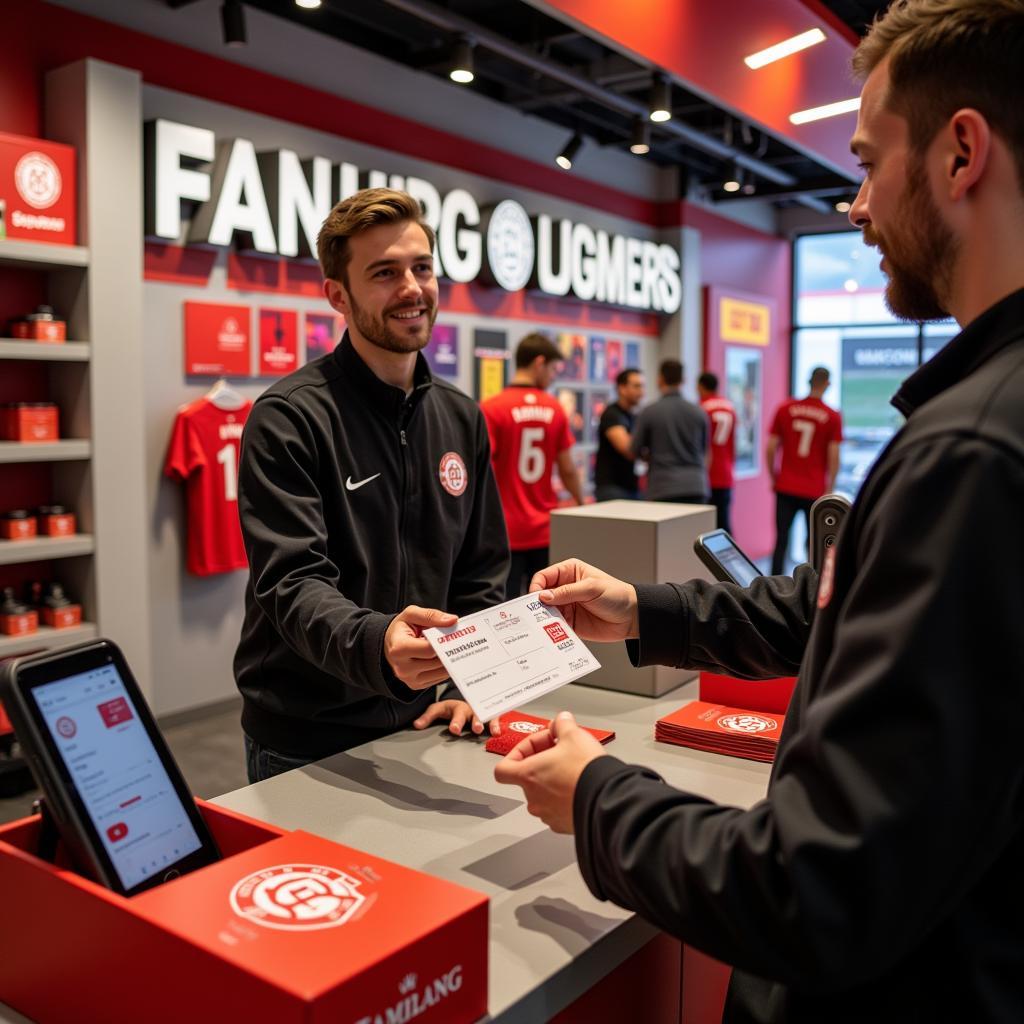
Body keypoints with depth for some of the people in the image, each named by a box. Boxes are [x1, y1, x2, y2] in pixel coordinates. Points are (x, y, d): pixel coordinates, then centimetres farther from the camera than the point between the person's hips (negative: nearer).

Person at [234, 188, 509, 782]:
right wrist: (376, 644, -41)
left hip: (416, 724, 6)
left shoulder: (461, 418, 4)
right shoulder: (289, 418, -15)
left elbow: (482, 574, 8)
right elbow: (292, 583, -22)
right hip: (305, 741, -5)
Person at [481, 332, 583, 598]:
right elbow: (568, 469, 7)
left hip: (506, 530, -3)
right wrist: (581, 505, 24)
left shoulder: (491, 409, -9)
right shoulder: (555, 410, 0)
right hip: (544, 530, 3)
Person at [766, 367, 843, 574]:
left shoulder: (785, 409, 1)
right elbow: (834, 457, -8)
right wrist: (829, 489, 0)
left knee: (781, 540, 5)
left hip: (786, 488, 1)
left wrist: (774, 479, 11)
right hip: (815, 491, -1)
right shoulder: (833, 417, -4)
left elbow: (770, 449, 0)